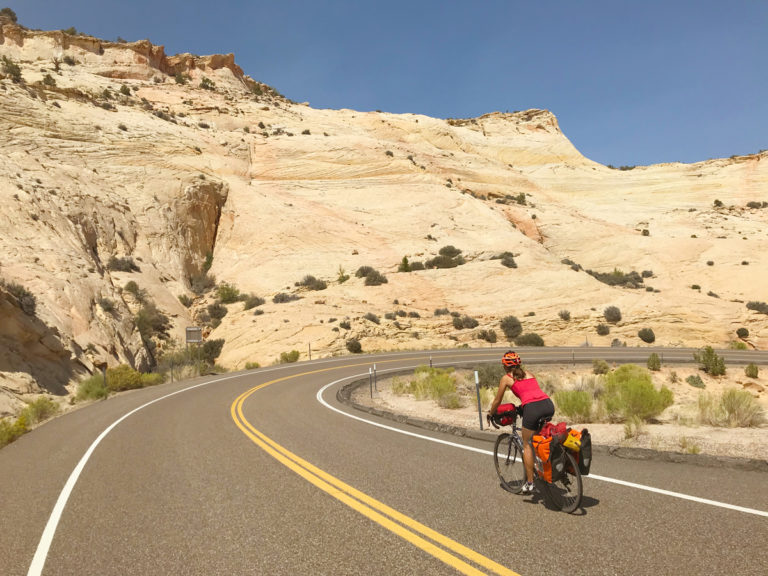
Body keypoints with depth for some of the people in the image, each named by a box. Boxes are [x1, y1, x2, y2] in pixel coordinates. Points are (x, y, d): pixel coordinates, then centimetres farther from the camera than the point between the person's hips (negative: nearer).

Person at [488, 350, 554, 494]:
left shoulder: (506, 378, 14)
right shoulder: (528, 374, 28)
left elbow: (497, 401, 22)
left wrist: (491, 414, 39)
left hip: (532, 408, -5)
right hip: (549, 404, 5)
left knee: (527, 445, 11)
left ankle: (529, 483, 11)